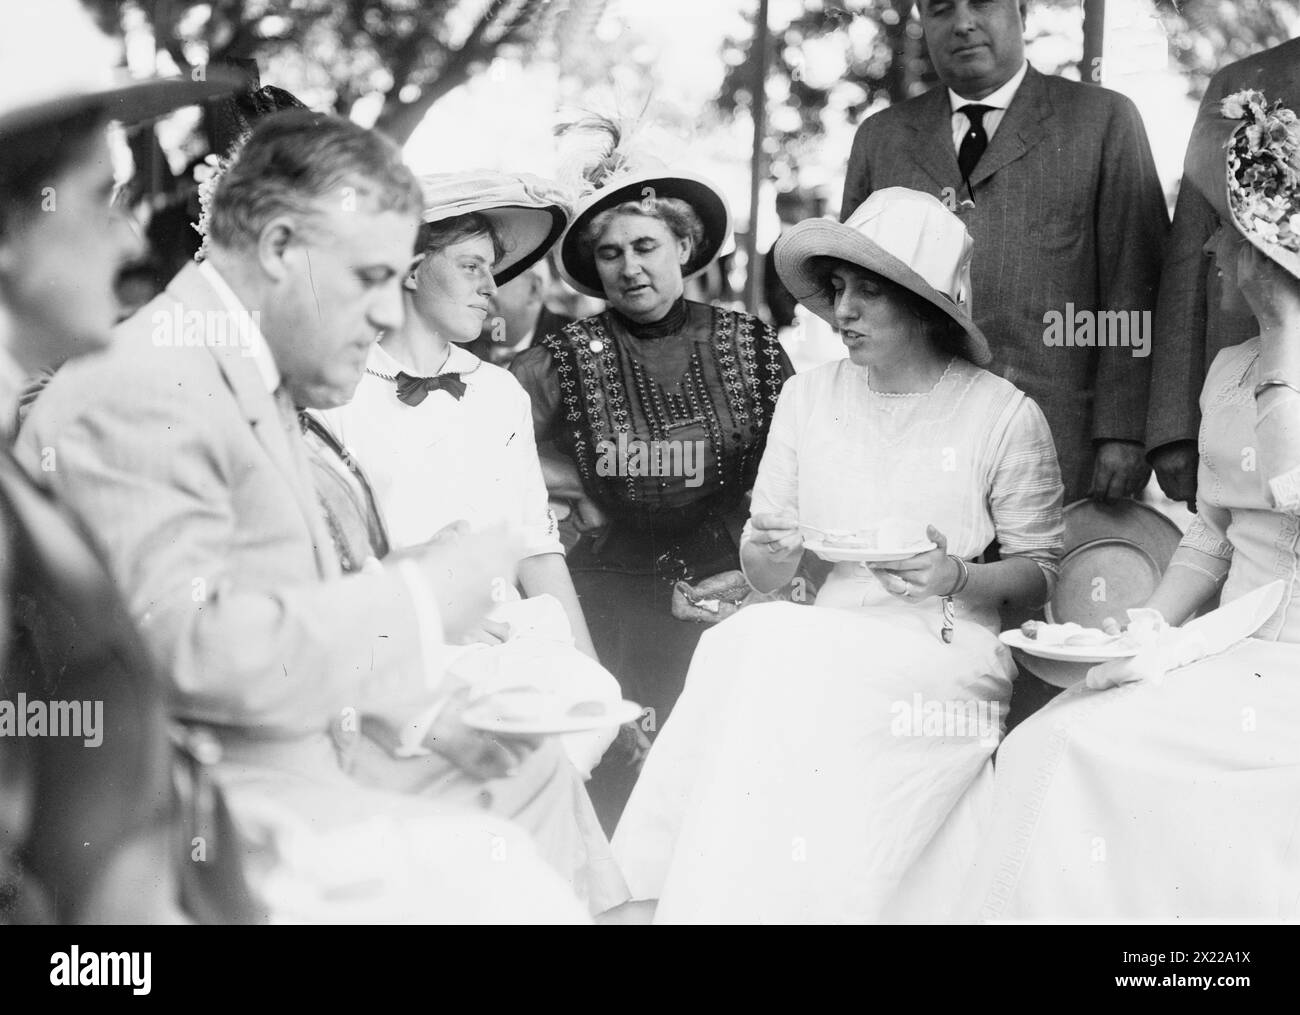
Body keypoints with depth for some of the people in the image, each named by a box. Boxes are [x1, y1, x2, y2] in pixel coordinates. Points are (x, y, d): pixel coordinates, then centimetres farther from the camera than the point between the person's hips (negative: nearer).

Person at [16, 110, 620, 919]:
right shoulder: (139, 393, -18)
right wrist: (422, 595, -22)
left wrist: (421, 709, 4)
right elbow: (187, 648, -29)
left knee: (533, 771, 15)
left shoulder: (261, 383, 14)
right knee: (488, 874, -22)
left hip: (301, 745, 11)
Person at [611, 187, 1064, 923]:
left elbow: (1041, 572, 5)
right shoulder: (808, 398, 10)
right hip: (816, 645, 3)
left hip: (942, 652, -3)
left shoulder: (1005, 415, 0)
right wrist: (772, 554, -11)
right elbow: (761, 573, 12)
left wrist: (960, 580, -14)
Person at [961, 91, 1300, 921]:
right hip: (1229, 654, 7)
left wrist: (1178, 649, -18)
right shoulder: (1230, 372, 16)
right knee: (1047, 751, -14)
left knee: (1073, 753, -21)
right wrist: (1148, 626, 1)